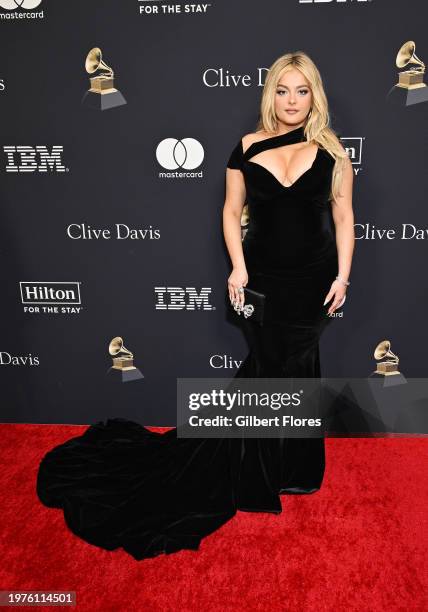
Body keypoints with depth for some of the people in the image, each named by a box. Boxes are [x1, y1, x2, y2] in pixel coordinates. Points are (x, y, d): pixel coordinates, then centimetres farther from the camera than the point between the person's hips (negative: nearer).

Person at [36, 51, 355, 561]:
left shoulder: (330, 150, 2)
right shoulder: (248, 147, 1)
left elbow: (343, 216, 3)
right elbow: (232, 211, 1)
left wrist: (343, 275, -3)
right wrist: (238, 268, -10)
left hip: (314, 277, 1)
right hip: (264, 275, 0)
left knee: (292, 368, 12)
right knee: (271, 368, 7)